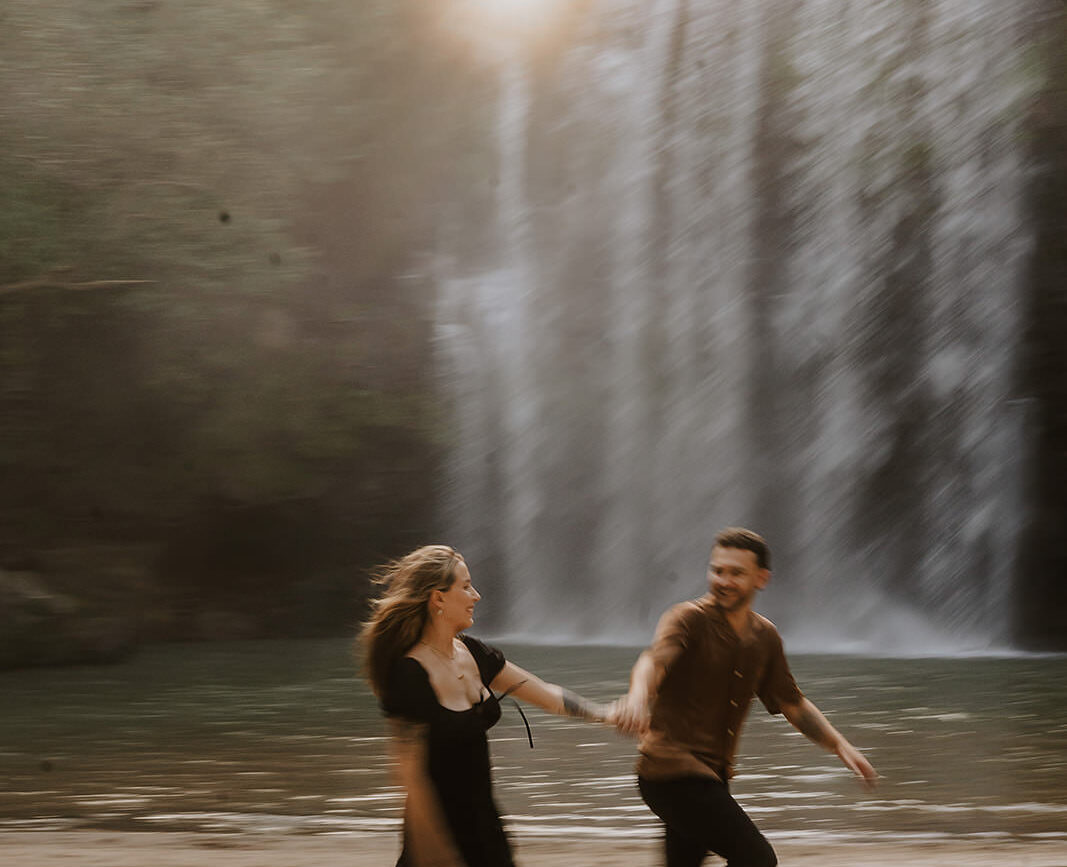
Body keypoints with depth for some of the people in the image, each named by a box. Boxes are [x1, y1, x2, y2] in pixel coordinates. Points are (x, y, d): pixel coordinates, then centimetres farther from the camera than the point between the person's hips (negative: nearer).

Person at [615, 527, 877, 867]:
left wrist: (840, 745, 14)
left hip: (712, 776, 8)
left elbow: (792, 703, 24)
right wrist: (638, 695, -53)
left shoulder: (765, 637, 12)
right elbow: (654, 660, -31)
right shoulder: (688, 619, -10)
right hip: (673, 770, -8)